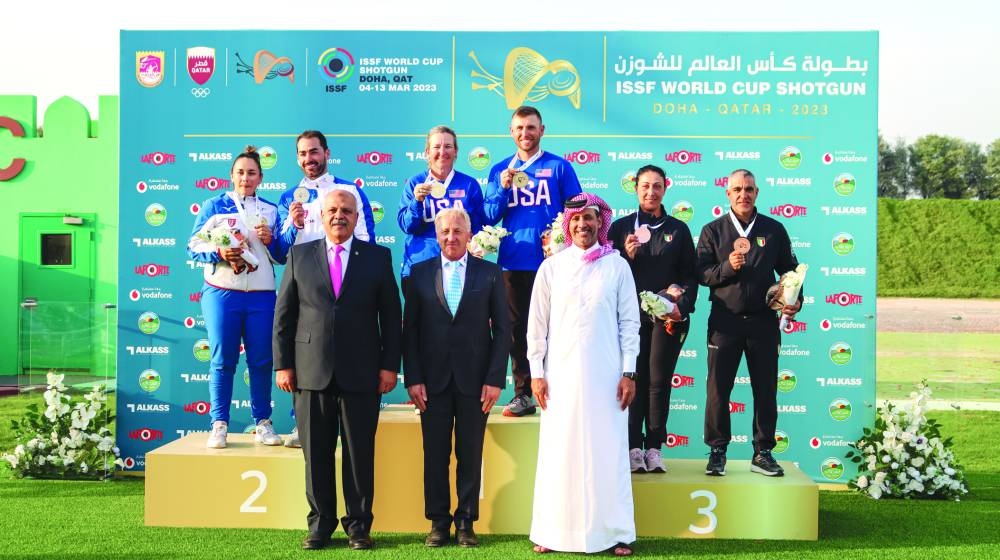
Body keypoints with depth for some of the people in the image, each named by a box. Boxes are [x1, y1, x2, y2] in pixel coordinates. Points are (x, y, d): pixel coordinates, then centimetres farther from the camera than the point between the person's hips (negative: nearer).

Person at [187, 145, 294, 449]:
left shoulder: (270, 210, 14)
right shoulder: (213, 205, 9)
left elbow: (283, 256, 13)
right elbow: (194, 246, 3)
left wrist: (271, 240, -7)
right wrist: (219, 253, -15)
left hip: (262, 295, 2)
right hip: (222, 292, -2)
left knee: (261, 360, 2)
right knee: (222, 360, -1)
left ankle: (263, 423, 10)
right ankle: (219, 425, 6)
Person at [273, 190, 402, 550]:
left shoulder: (378, 257, 6)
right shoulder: (299, 256, 8)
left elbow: (391, 316, 5)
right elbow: (283, 314, 7)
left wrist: (390, 365, -1)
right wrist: (283, 364, 1)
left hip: (361, 373, -1)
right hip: (311, 372, 1)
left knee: (360, 454, 5)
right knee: (316, 454, 7)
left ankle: (358, 526, 17)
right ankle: (321, 524, 20)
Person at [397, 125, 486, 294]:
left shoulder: (470, 184, 5)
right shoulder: (414, 184, 6)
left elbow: (479, 227, 8)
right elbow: (406, 226, -1)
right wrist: (417, 201, -16)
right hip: (418, 266, 0)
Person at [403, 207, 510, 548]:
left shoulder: (490, 273, 4)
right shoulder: (420, 273, 6)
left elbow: (502, 329, 2)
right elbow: (410, 328, 4)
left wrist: (495, 378, -6)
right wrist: (412, 378, -4)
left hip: (474, 378, -1)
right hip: (433, 378, 1)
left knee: (470, 455, 6)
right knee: (435, 454, 5)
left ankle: (466, 521, 17)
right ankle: (438, 521, 17)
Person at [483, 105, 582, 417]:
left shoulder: (559, 167, 3)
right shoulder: (500, 170, 11)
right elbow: (489, 218, 6)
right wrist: (503, 188, -8)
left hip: (550, 261, -3)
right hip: (512, 262, 3)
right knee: (517, 329, 6)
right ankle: (523, 394, 14)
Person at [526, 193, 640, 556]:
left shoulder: (617, 266, 3)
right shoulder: (551, 267, 5)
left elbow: (629, 322, 3)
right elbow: (537, 324, 6)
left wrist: (629, 372, -1)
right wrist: (536, 372, 1)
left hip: (605, 375, 0)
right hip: (561, 373, 1)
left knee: (608, 452, 3)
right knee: (559, 453, 4)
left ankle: (615, 533, 12)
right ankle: (552, 532, 13)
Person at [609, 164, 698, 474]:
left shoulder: (678, 229, 9)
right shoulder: (620, 227, 5)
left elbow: (691, 274, 7)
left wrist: (683, 305, -7)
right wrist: (626, 256, -15)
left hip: (669, 316, 1)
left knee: (659, 382, 5)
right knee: (634, 380, -1)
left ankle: (654, 448, 10)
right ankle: (634, 447, 4)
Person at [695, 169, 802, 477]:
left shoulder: (774, 229, 7)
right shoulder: (712, 230, 4)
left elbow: (790, 269, 12)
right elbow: (701, 273, -1)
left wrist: (796, 299, -4)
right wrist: (728, 267, -18)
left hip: (763, 321, 1)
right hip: (725, 321, -1)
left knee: (766, 389, 5)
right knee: (718, 389, 2)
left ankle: (762, 453, 16)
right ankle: (717, 451, 13)